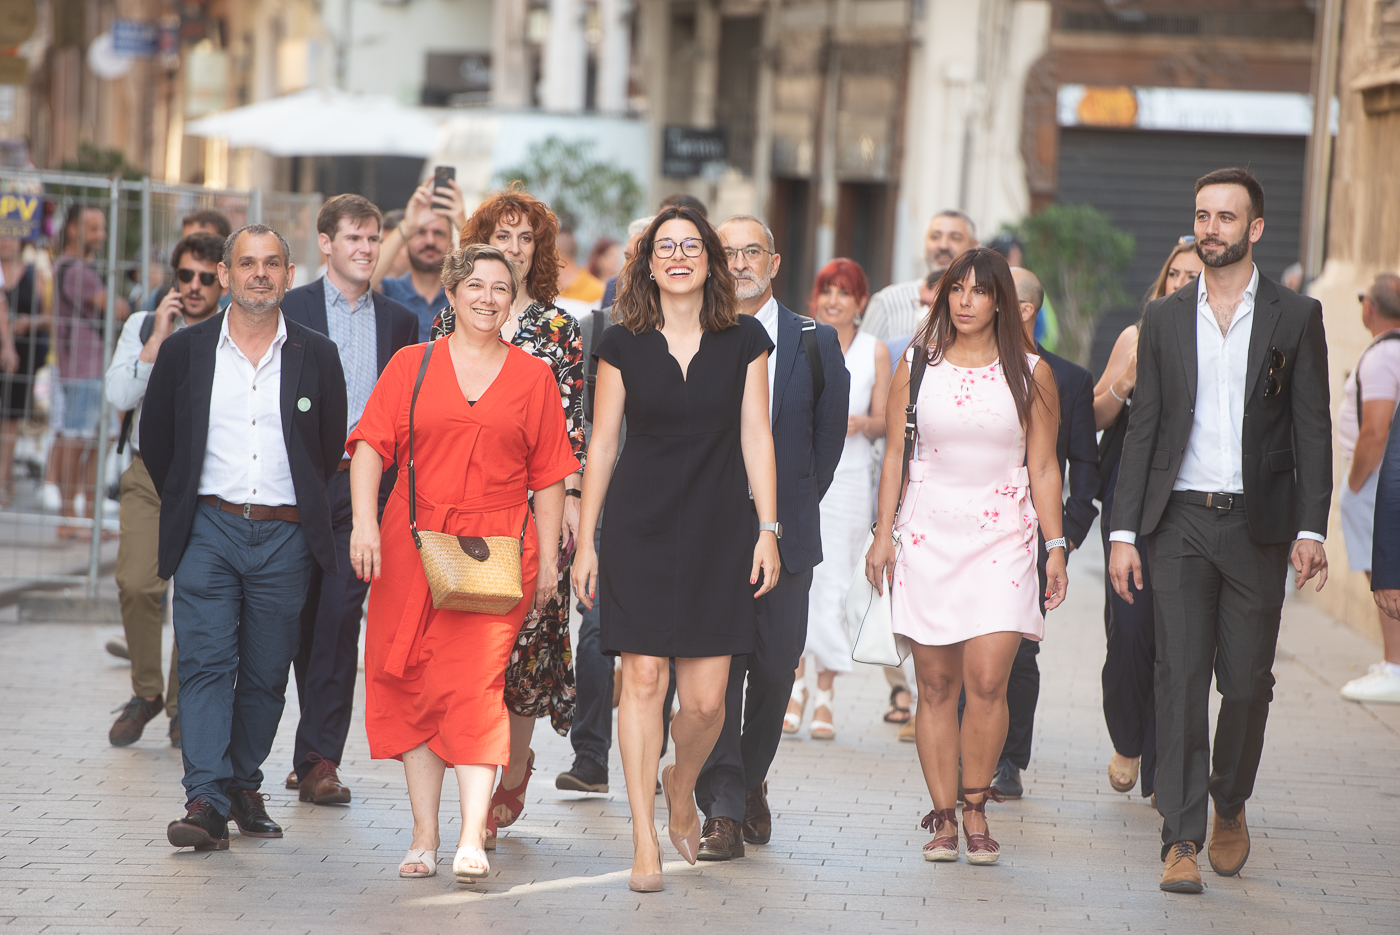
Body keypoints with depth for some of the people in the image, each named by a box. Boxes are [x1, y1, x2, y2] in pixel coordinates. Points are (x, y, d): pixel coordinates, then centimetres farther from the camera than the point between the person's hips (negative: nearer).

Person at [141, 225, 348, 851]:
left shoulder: (317, 357, 5)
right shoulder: (185, 350, 4)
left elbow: (330, 446, 15)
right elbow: (154, 438, 14)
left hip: (285, 537, 1)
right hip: (208, 530, -1)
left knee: (265, 674, 5)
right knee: (206, 664, -11)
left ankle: (243, 784, 20)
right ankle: (206, 801, -16)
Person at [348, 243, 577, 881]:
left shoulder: (532, 377, 10)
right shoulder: (412, 365, 9)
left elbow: (548, 475, 10)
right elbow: (372, 444, 1)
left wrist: (547, 560, 6)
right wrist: (365, 521, -13)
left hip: (496, 551, -1)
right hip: (412, 545, 2)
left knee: (475, 682, -13)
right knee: (413, 685, 2)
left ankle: (472, 839, -19)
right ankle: (424, 834, 9)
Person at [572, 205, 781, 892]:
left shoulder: (744, 340, 5)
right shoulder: (622, 345, 3)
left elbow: (755, 437, 5)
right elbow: (601, 444, 5)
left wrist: (768, 530, 0)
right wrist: (585, 541, 3)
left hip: (717, 529, 1)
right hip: (640, 527, -1)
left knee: (706, 698, -2)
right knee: (643, 679, -6)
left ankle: (681, 788, 30)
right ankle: (645, 843, -1)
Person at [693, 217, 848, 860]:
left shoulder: (815, 343, 5)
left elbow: (829, 434, 12)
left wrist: (792, 508, 11)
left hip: (785, 532, 2)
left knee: (775, 666, 6)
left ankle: (750, 783, 28)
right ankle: (722, 812, -6)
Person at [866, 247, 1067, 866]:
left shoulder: (1031, 374, 6)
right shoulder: (917, 366, 8)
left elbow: (1043, 469, 7)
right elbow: (895, 456, 10)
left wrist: (1055, 546, 2)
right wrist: (882, 532, 4)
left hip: (1003, 541, -1)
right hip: (928, 537, 1)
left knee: (987, 681, -13)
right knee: (935, 685, 0)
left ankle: (977, 809, 2)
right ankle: (944, 816, 5)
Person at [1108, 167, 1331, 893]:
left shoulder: (1295, 318, 4)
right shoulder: (1164, 319, 9)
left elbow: (1312, 431, 1)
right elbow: (1142, 429, 8)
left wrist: (1310, 530, -8)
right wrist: (1123, 531, 1)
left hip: (1257, 526, -1)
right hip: (1180, 520, 1)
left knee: (1246, 682, 3)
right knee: (1181, 678, -5)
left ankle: (1230, 805, 28)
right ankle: (1182, 839, -6)